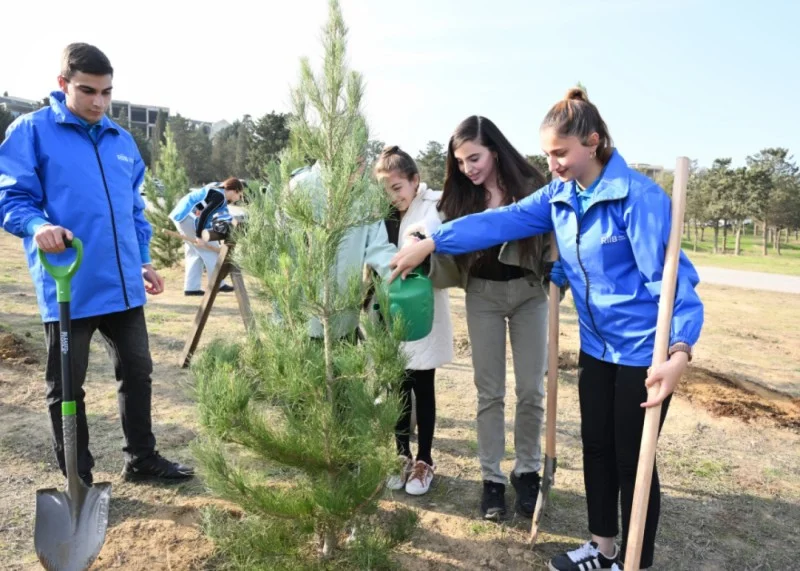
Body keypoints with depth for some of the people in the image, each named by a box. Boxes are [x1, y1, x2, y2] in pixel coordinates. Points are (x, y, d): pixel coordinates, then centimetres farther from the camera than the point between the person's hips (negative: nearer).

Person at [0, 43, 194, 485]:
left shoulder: (122, 140, 13)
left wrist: (144, 261, 16)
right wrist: (37, 225, -28)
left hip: (122, 284, 6)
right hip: (68, 287, -5)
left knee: (137, 371, 14)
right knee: (67, 386, 8)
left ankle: (141, 459, 31)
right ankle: (78, 480, 24)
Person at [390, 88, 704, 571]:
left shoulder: (639, 196, -21)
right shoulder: (560, 196, 1)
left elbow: (668, 275, -25)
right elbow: (500, 222, -3)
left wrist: (680, 351, -37)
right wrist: (430, 244, -8)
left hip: (645, 347, -7)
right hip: (597, 344, 7)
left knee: (633, 457, 5)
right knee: (596, 446, 17)